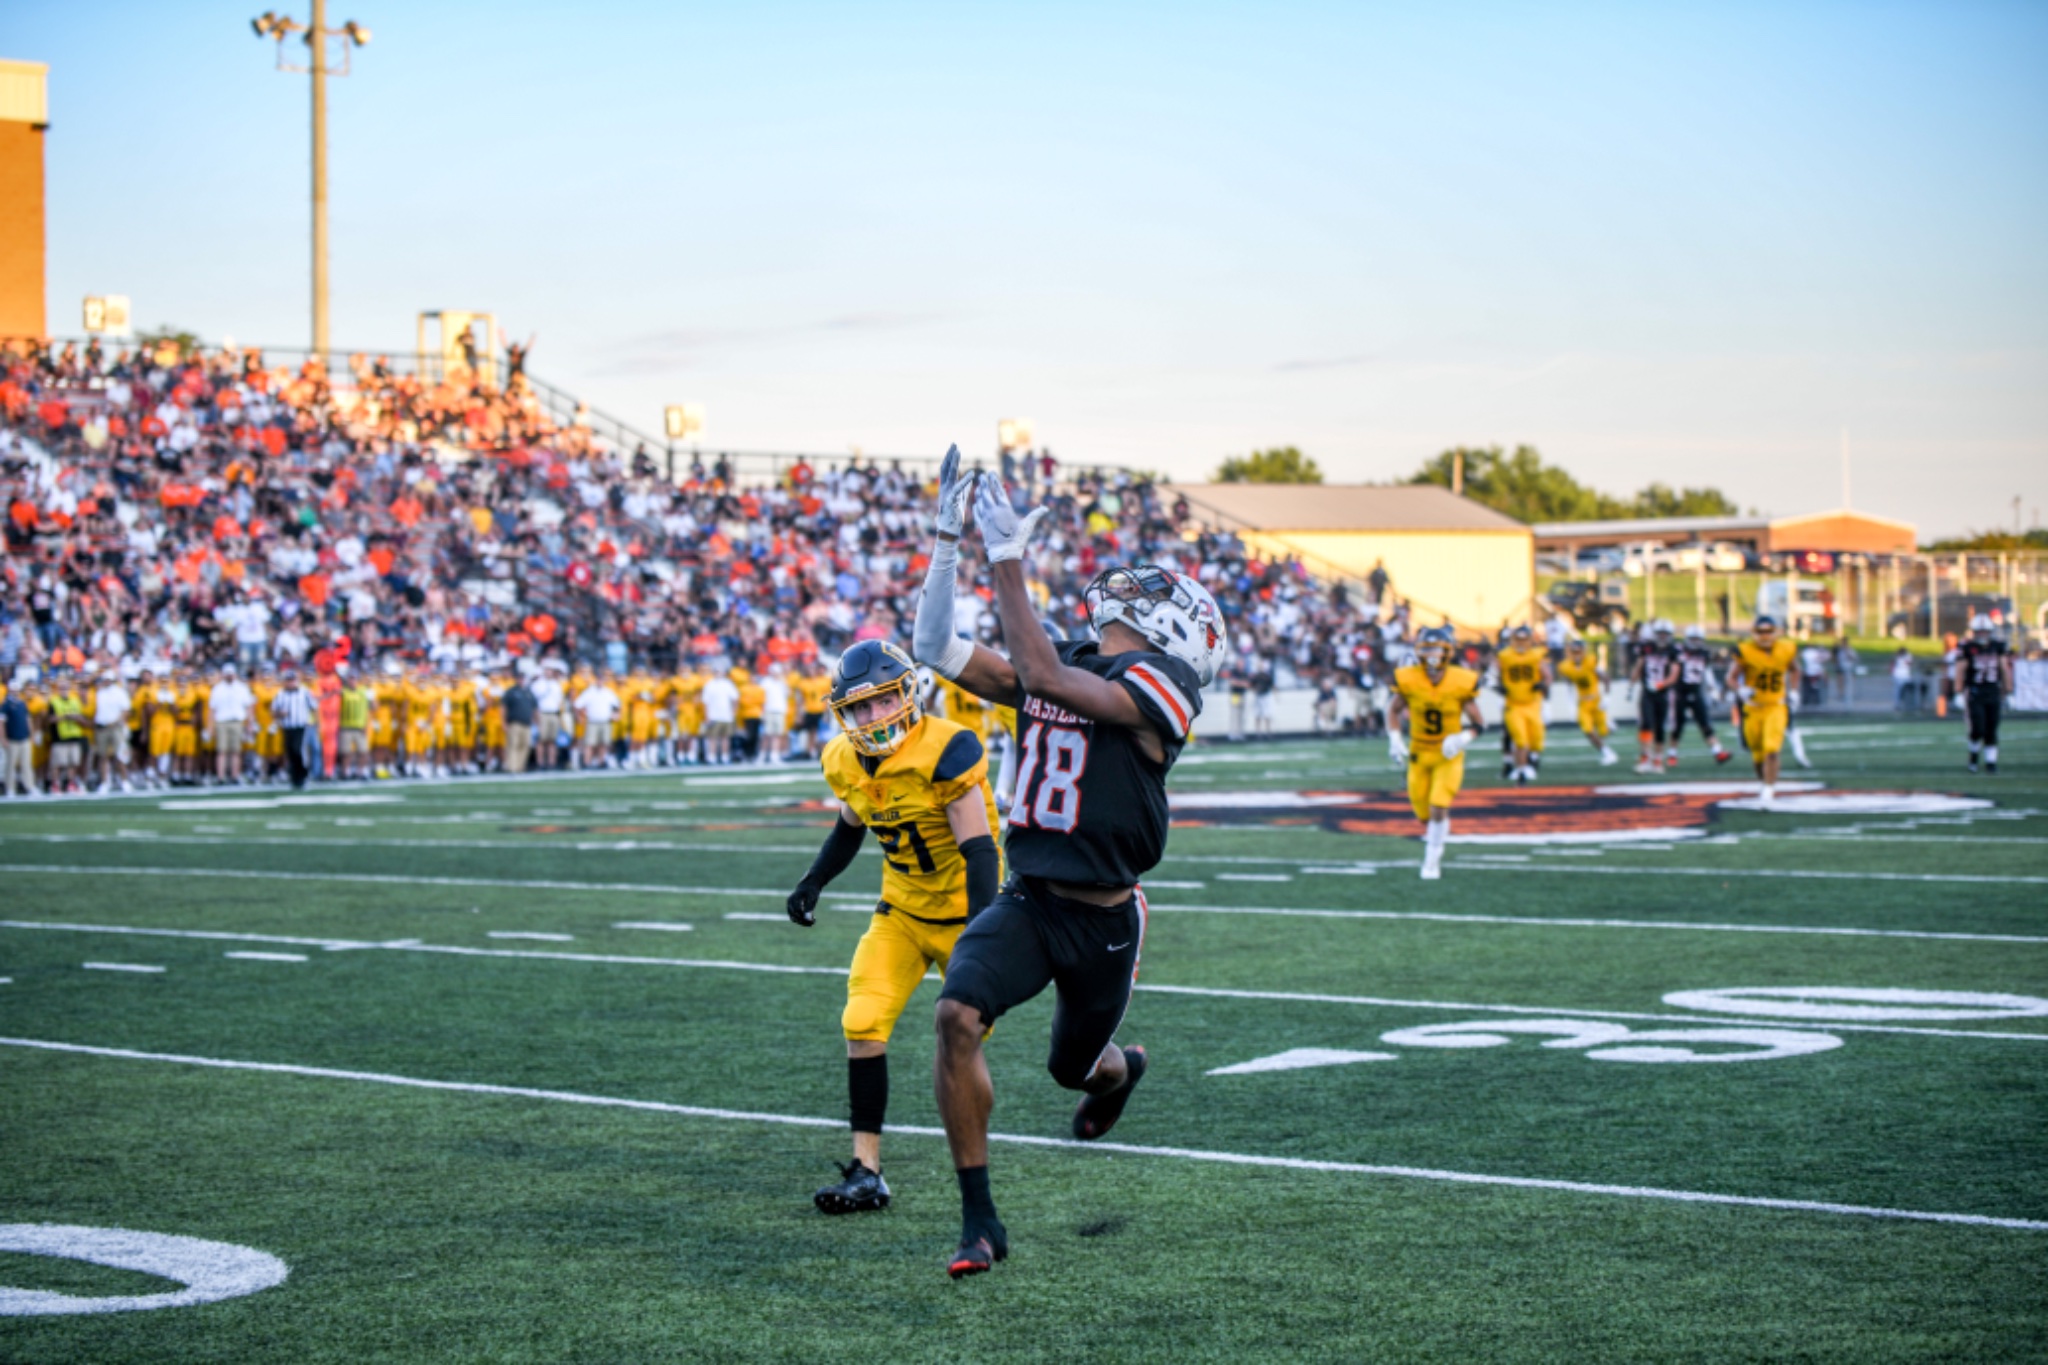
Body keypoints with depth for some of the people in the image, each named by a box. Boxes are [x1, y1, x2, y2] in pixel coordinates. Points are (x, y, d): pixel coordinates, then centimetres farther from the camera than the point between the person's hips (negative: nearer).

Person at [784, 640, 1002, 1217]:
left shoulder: (944, 752, -24)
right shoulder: (845, 763, -3)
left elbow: (980, 851, -24)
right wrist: (814, 882, 6)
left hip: (961, 910, -5)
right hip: (900, 911, 5)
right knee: (863, 1025, -13)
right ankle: (866, 1171, -10)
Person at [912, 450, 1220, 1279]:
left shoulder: (1156, 686, -15)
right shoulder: (1063, 665, 6)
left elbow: (1044, 678, -28)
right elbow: (937, 650, 2)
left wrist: (1008, 561, -27)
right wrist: (948, 538, -4)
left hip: (1101, 919, -4)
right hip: (1028, 900, 4)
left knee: (1073, 1066, 16)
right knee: (957, 1017, -21)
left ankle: (1120, 1070, 58)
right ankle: (979, 1222, -11)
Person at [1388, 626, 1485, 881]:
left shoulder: (1461, 683, -17)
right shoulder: (1408, 681, -14)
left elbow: (1480, 725, -8)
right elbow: (1393, 710, 5)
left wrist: (1463, 738, -27)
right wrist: (1395, 737, -9)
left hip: (1449, 756, -2)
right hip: (1419, 753, 2)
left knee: (1439, 808, -13)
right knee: (1423, 811, 8)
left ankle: (1432, 860, 5)